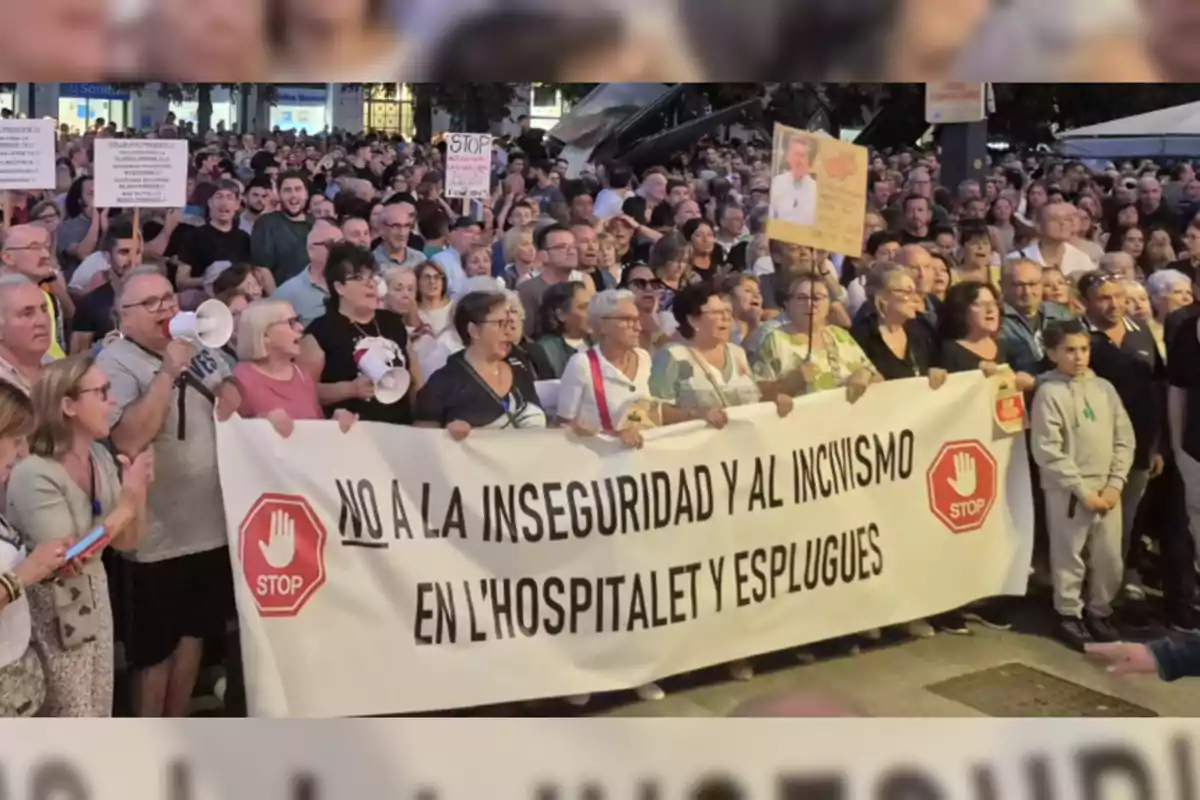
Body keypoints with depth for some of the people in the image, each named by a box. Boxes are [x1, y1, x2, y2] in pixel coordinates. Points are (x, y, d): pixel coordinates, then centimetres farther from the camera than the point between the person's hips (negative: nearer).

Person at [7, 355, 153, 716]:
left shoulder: (100, 456, 0)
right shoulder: (34, 474, -22)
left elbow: (126, 542, 5)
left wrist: (138, 491, -13)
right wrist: (127, 503, -21)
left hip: (95, 600, 7)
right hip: (54, 617, -7)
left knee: (101, 719, 16)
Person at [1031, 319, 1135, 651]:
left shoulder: (1104, 388, 7)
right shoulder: (1049, 393, -8)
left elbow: (1124, 439, 7)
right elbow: (1048, 451, -12)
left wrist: (1115, 484, -4)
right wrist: (1083, 490, -13)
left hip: (1107, 489, 5)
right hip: (1068, 491, -4)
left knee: (1110, 559, 10)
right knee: (1070, 558, 4)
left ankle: (1098, 612, 29)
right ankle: (1069, 616, 21)